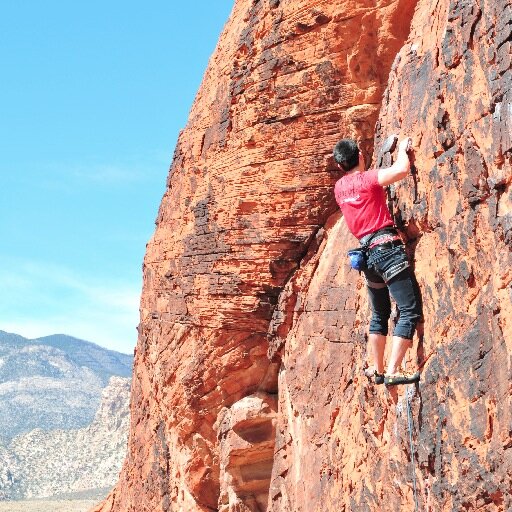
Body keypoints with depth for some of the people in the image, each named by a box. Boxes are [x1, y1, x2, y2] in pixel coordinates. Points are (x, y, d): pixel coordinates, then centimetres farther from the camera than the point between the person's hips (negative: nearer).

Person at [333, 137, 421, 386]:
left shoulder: (339, 187, 14)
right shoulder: (367, 178, -5)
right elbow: (402, 169, -19)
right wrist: (403, 149, 0)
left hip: (368, 254, 7)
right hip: (388, 248, -7)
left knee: (380, 315, 21)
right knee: (410, 311, -8)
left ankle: (378, 370, 24)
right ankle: (393, 371, -17)